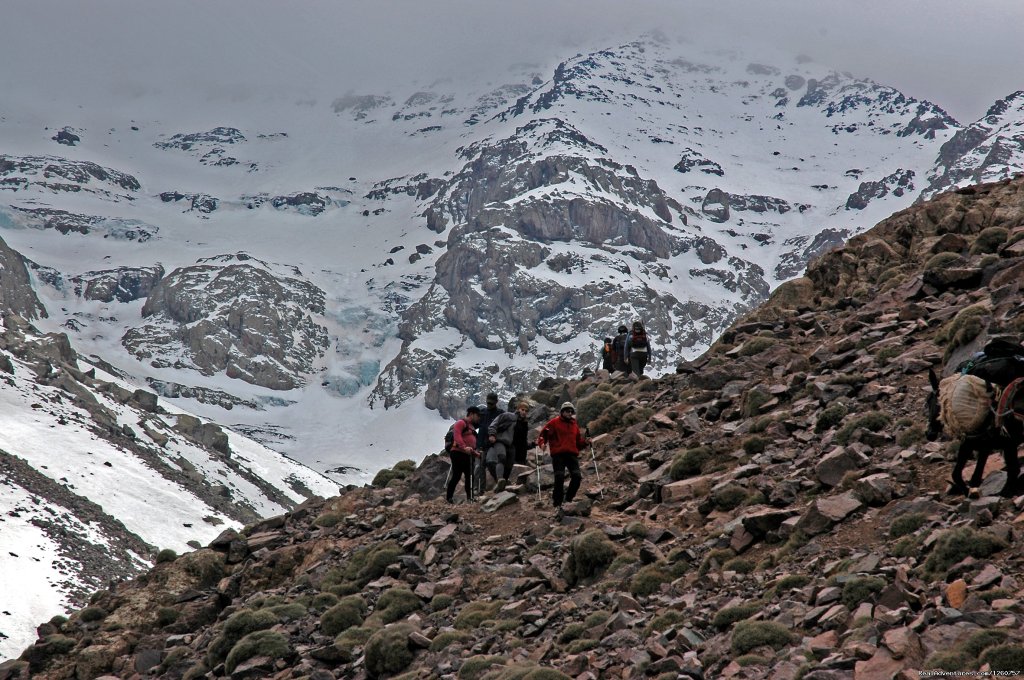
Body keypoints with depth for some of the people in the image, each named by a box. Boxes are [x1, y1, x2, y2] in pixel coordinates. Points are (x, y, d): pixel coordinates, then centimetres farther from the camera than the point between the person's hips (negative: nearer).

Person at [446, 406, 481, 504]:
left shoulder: (471, 427, 26)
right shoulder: (461, 423, -4)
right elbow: (457, 436, -21)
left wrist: (475, 452, 19)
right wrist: (464, 447, -33)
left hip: (469, 455, 9)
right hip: (459, 453, -9)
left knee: (470, 477, 4)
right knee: (456, 475, -9)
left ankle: (470, 497, 6)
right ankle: (449, 497, -4)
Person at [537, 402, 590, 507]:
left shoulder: (574, 425, 21)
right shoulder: (554, 422, 6)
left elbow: (578, 442, 25)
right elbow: (543, 434, 3)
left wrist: (585, 442, 5)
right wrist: (541, 442, -16)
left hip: (572, 454, 4)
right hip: (558, 454, -4)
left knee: (577, 476, -11)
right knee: (559, 477, -12)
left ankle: (568, 498, 4)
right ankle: (557, 502, -3)